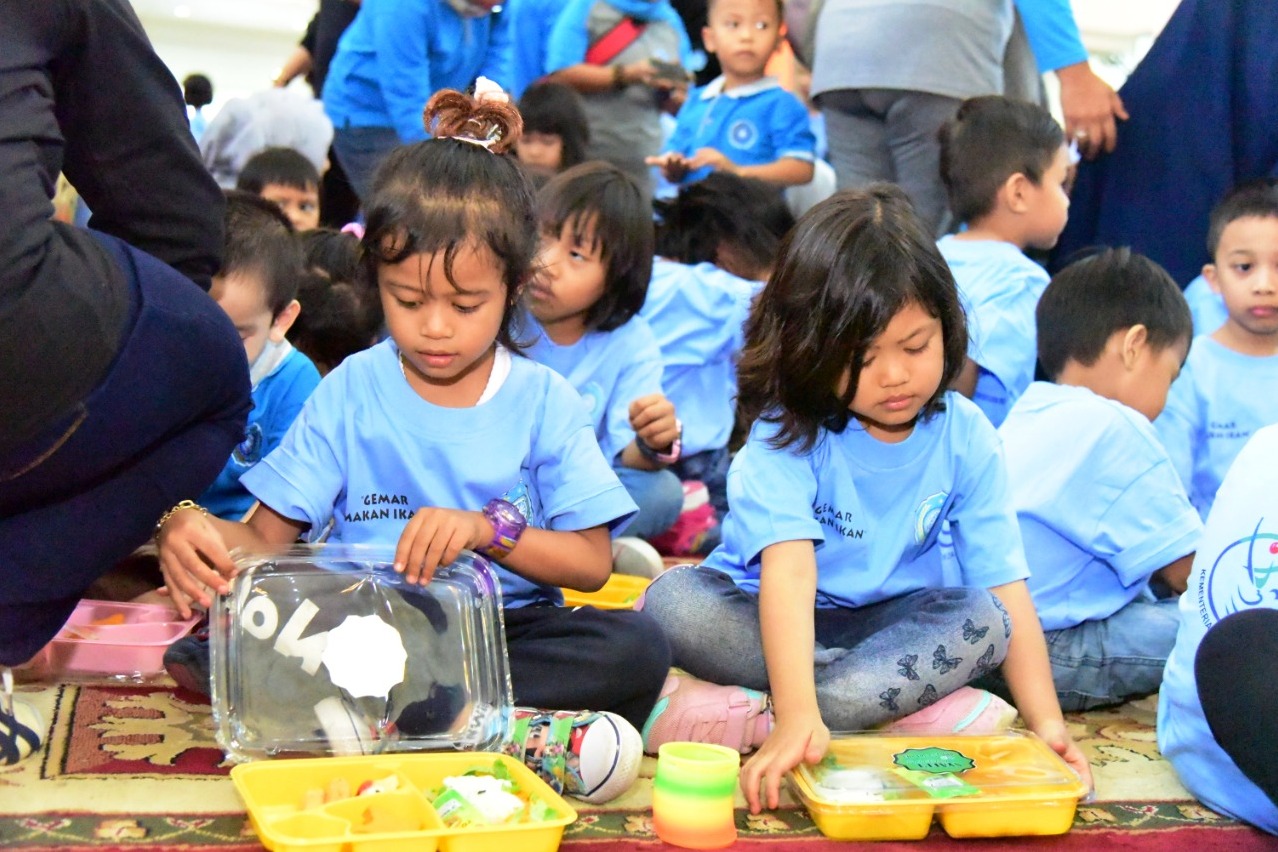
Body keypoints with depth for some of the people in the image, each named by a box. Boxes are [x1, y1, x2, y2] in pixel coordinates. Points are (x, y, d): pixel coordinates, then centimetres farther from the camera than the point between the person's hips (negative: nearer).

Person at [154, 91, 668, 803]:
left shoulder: (544, 401, 4)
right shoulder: (352, 391, 6)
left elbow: (592, 562, -2)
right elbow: (269, 535, 2)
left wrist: (490, 528, -18)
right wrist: (195, 533, -21)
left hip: (508, 629, 0)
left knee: (638, 647, -29)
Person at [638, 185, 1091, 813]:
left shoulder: (965, 439, -10)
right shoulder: (786, 433, -20)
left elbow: (1006, 589, -14)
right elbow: (789, 570, -35)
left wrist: (1047, 724, -27)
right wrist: (798, 713, -49)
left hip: (887, 620, 2)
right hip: (766, 617, -2)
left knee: (980, 620, -28)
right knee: (674, 600, -31)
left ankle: (747, 717, -30)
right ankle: (911, 705, -28)